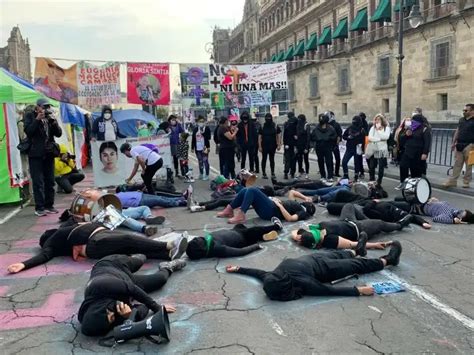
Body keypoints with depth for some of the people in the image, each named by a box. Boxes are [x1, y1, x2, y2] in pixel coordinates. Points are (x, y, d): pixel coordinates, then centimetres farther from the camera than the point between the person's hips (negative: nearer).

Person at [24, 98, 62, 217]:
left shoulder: (50, 117, 11)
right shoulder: (30, 116, 0)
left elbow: (59, 133, 4)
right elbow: (28, 131, -13)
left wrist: (53, 121, -9)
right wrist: (37, 119, -17)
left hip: (49, 153, 5)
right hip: (36, 153, -5)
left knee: (50, 181, 8)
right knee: (38, 182, -6)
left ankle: (49, 205, 17)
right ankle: (39, 208, -3)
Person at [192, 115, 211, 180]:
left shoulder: (207, 128, -3)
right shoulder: (195, 129, 9)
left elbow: (208, 138, -8)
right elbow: (193, 139, 11)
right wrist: (192, 148, 11)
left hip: (204, 148, -4)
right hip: (197, 148, 4)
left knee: (205, 161, -4)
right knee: (200, 162, 14)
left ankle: (207, 175, 2)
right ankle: (201, 174, 26)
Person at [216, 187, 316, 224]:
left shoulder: (303, 212, -1)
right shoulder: (299, 205, 25)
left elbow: (290, 218, -20)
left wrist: (279, 204, -14)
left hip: (271, 211, -9)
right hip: (272, 207, 9)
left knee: (252, 190, -25)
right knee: (245, 190, -2)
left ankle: (240, 216, -27)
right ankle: (229, 210, 2)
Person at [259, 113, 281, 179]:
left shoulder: (275, 126, -1)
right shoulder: (262, 126, -1)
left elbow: (279, 135, 1)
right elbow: (259, 137, -1)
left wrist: (279, 145, -6)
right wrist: (260, 146, -7)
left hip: (272, 146, 1)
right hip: (264, 146, -1)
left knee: (272, 159, 9)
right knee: (264, 159, 4)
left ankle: (273, 173, 16)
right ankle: (264, 173, 12)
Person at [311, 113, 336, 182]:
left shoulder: (330, 128, -2)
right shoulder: (316, 129, 4)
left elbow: (335, 137, -2)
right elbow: (312, 137, 8)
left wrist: (329, 138, -15)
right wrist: (317, 139, -8)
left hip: (328, 148, -3)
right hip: (319, 148, 3)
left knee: (329, 162, -6)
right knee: (320, 162, 7)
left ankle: (330, 177, -3)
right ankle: (323, 176, 18)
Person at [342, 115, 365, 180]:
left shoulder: (361, 130, -6)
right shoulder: (350, 128, 5)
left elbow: (363, 140, -10)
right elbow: (343, 136, 12)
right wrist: (348, 137, -8)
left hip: (357, 149, -4)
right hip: (349, 148, 4)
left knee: (357, 163, 5)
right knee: (344, 161, -4)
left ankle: (356, 177, 18)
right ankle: (346, 176, 11)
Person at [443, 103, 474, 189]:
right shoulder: (461, 120, 14)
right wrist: (453, 142, 14)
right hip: (459, 145, 6)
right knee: (457, 164, 7)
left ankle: (466, 182, 9)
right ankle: (452, 181, 9)